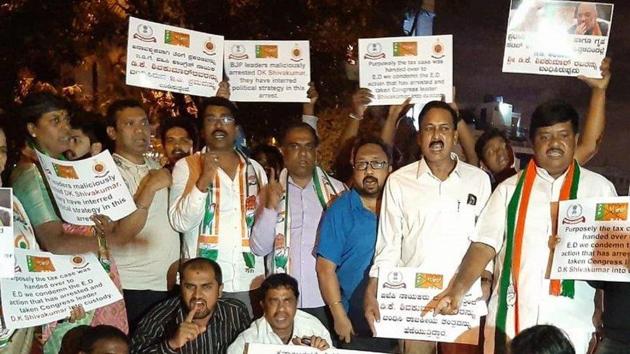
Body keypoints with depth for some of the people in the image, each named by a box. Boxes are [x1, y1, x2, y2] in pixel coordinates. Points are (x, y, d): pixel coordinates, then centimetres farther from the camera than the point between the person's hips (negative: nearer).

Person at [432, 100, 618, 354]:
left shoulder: (599, 188, 6)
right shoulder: (510, 188, 7)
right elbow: (484, 244, 0)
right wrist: (458, 290, -13)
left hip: (570, 325, 0)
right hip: (509, 320, 1)